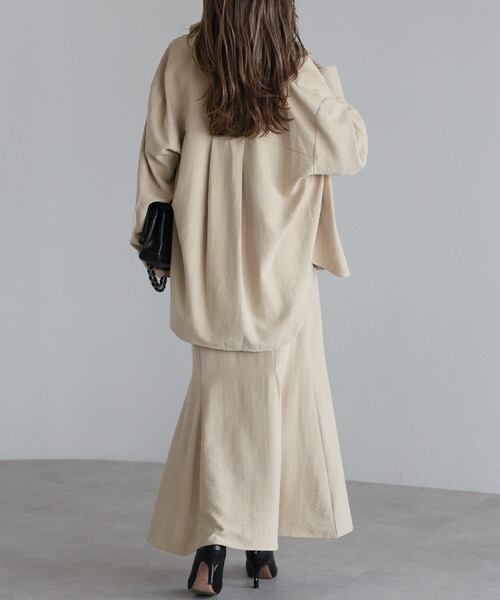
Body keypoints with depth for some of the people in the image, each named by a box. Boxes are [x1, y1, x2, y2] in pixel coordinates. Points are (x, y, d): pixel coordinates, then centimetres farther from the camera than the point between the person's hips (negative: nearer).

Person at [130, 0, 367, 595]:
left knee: (218, 395, 14)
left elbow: (158, 157, -1)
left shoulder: (181, 60, -6)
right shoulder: (297, 73, -12)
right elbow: (351, 152, -2)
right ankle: (259, 544, 17)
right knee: (276, 399, 11)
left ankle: (211, 544, 7)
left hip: (208, 266, 2)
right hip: (279, 269, -2)